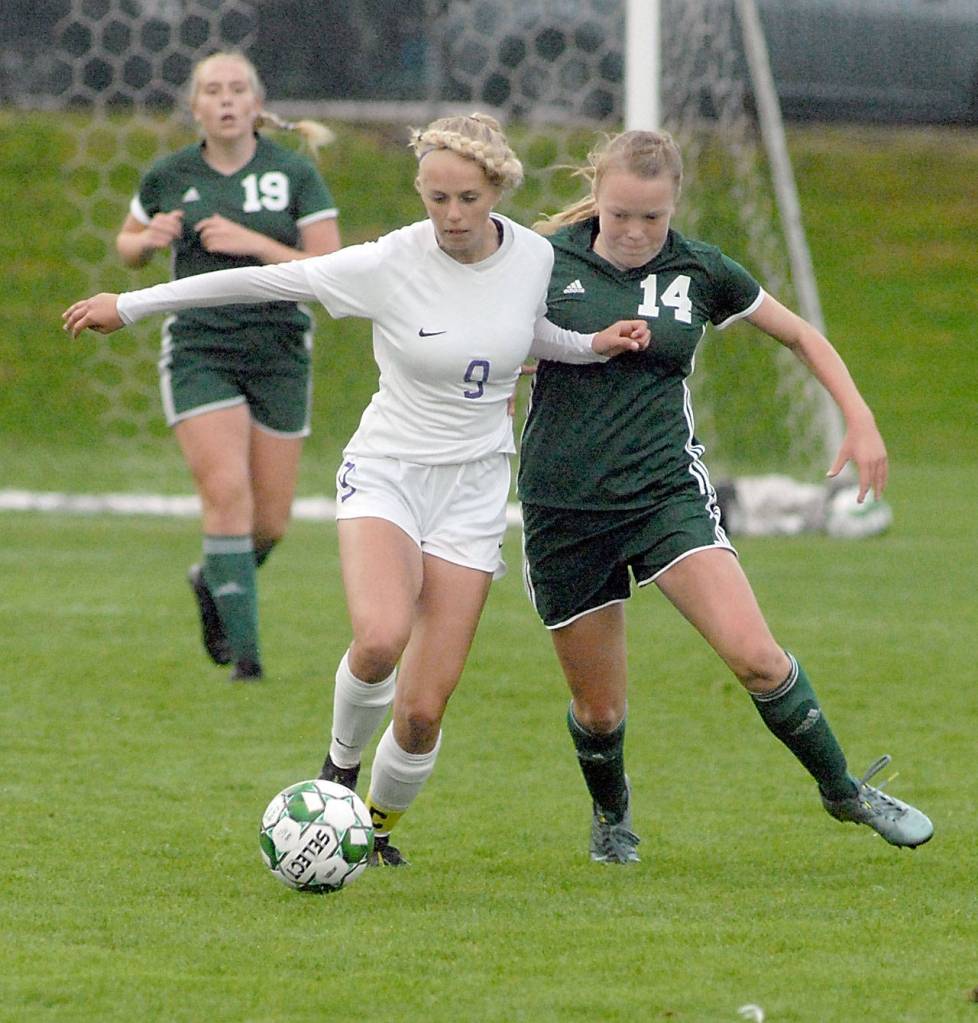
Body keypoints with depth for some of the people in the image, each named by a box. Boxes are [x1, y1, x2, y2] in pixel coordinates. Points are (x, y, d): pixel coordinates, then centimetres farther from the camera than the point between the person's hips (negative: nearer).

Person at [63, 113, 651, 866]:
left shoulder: (533, 257, -4)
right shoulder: (389, 265, -16)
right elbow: (265, 281, -8)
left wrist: (595, 346, 1)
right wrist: (129, 306, -4)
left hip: (473, 492, 3)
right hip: (386, 473, -3)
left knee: (423, 710, -3)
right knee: (381, 638, -34)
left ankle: (381, 823, 28)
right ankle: (343, 760, -2)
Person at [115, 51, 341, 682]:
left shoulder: (295, 174, -2)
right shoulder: (168, 178, 3)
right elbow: (128, 248, 19)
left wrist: (254, 244, -18)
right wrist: (148, 240, -4)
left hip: (278, 354, 1)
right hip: (199, 351, -1)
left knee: (271, 523, 4)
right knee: (227, 492, -19)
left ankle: (213, 582, 38)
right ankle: (244, 649, -15)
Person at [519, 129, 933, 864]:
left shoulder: (700, 271, 2)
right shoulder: (548, 260, -3)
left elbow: (801, 335, 15)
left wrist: (860, 418, 6)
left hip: (667, 491, 0)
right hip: (564, 506, 0)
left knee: (754, 654, -20)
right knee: (599, 711, 5)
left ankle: (844, 790, 2)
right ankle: (611, 816, 40)